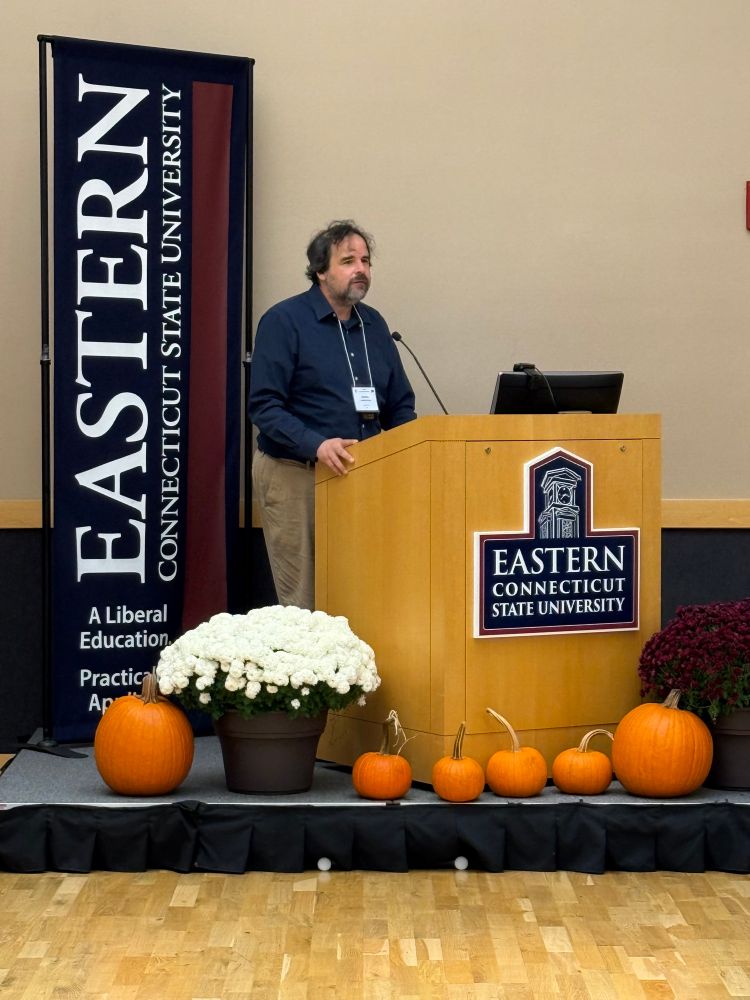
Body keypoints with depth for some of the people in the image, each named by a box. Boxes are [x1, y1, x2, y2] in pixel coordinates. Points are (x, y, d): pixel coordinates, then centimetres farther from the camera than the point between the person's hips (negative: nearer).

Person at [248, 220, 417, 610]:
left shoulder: (374, 324, 12)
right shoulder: (284, 321, -6)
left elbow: (400, 405, 16)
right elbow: (264, 406, -13)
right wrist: (317, 445, -27)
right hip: (294, 475, -5)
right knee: (304, 604, -1)